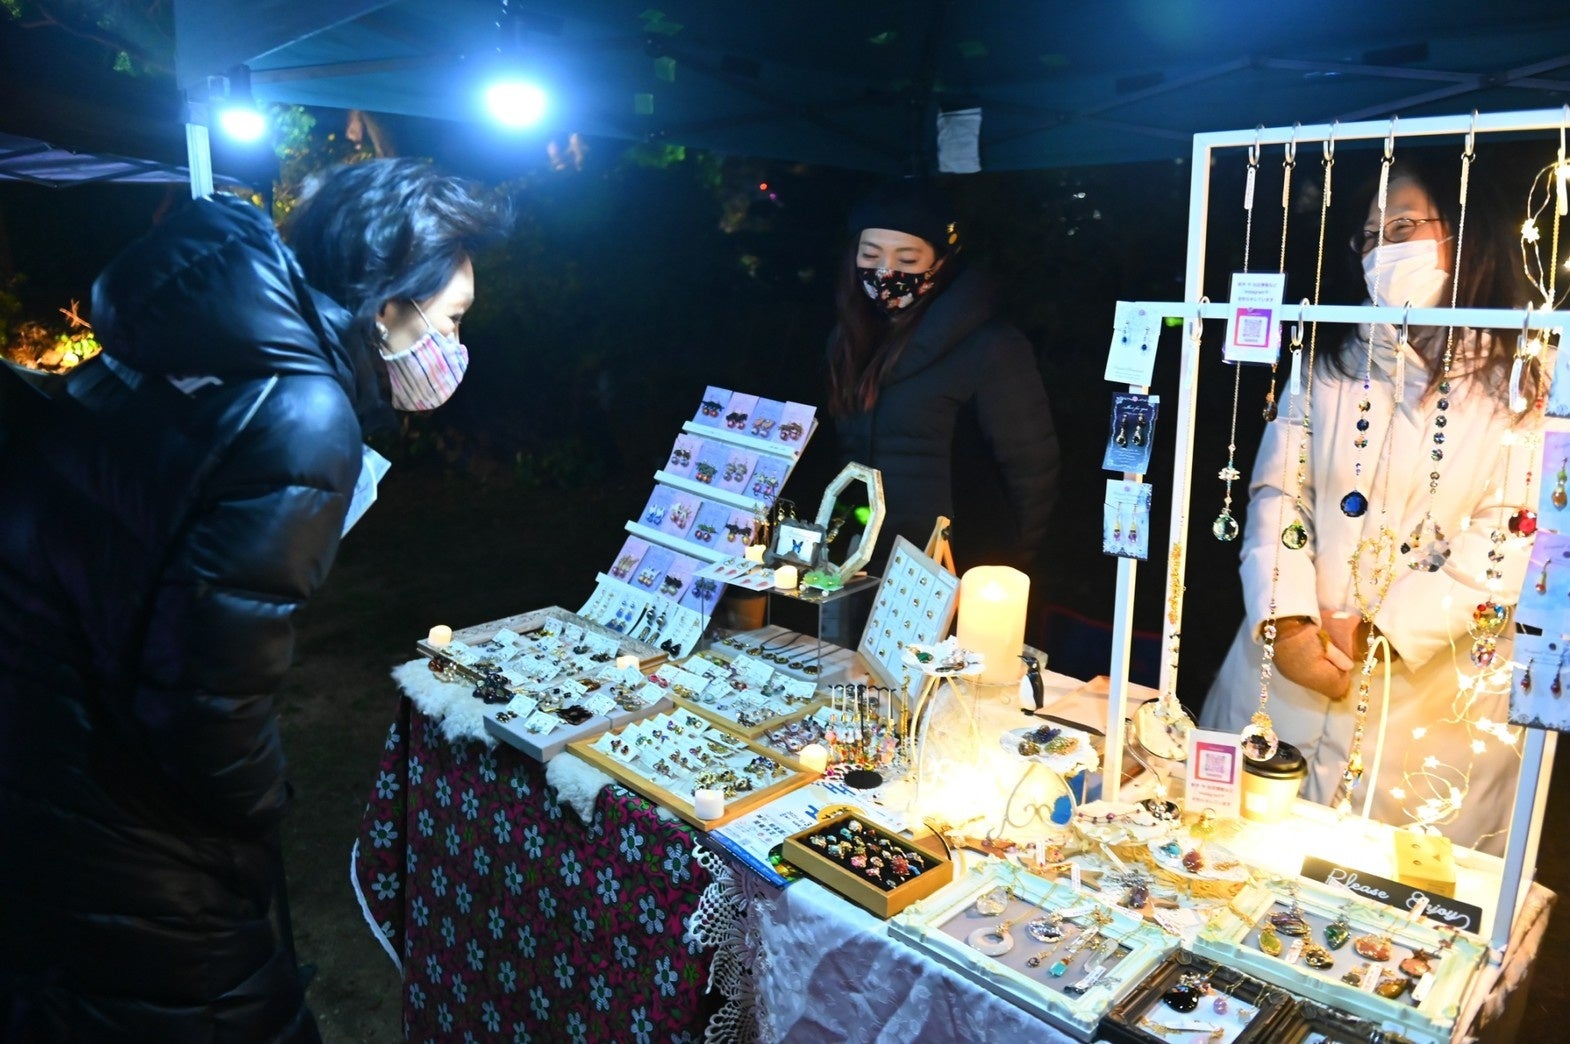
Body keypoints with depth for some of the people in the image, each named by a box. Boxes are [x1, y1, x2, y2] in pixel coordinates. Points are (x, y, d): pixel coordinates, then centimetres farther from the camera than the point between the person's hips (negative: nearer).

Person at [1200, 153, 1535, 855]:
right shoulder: (1330, 367, 9)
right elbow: (1277, 492, -1)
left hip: (1433, 686, -2)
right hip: (1289, 667, 3)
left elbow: (1509, 538, -11)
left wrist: (1384, 632, -18)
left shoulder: (1522, 382, -1)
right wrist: (1289, 622, -15)